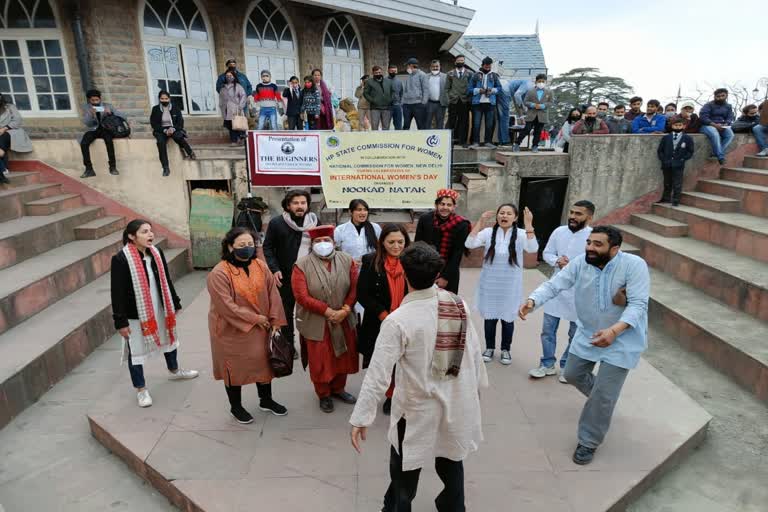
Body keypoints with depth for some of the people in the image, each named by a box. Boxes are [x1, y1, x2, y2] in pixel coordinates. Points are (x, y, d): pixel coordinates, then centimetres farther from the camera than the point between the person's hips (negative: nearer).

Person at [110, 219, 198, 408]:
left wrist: (175, 304, 14)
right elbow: (117, 292, -16)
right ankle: (141, 389, 26)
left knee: (169, 339, 23)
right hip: (135, 315, -6)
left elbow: (166, 281, 9)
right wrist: (120, 322, -15)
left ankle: (174, 371, 48)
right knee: (136, 351, 7)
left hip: (160, 310, 6)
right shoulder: (121, 259, -19)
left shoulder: (156, 253, -2)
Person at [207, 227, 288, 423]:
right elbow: (226, 306, -23)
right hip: (233, 331, -4)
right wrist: (254, 318, -20)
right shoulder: (219, 273, -20)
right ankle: (235, 407, 31)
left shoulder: (261, 266, -4)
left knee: (263, 361, 16)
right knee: (235, 367, 11)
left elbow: (273, 294, -3)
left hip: (260, 328, 5)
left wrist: (275, 322, -8)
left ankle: (266, 400, 36)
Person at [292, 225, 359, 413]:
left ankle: (338, 389, 42)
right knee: (320, 361, 11)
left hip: (344, 321, 3)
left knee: (343, 357, 17)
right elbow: (302, 296, -17)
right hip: (316, 324, -3)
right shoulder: (302, 265, -12)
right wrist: (328, 311, -18)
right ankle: (324, 395, 35)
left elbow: (355, 288, -3)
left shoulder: (347, 260, -3)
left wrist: (345, 310, -15)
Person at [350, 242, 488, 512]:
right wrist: (477, 384, 16)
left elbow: (378, 374, -23)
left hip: (419, 410, -5)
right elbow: (473, 349, 0)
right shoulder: (459, 304, -11)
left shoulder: (398, 320, -25)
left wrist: (360, 418, -14)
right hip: (458, 403, 5)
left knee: (404, 470, 20)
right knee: (452, 460, 28)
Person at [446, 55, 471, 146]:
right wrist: (449, 98, 1)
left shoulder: (469, 73, 9)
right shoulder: (450, 74, 12)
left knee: (464, 122, 0)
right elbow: (447, 88, 11)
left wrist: (469, 98, -3)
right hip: (453, 101, 0)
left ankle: (463, 141, 5)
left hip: (465, 101, 0)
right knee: (451, 121, -1)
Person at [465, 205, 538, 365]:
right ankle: (489, 348, 31)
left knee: (507, 318, 12)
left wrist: (529, 224, -29)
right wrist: (480, 222, -21)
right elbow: (469, 244, -17)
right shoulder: (488, 232, -5)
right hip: (489, 285, 1)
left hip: (510, 286, 0)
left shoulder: (521, 234, -6)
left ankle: (505, 349, 31)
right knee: (490, 317, 12)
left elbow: (533, 248, -23)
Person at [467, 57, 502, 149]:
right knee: (476, 123, -5)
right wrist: (479, 90, -12)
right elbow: (469, 89, 3)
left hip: (490, 103, 2)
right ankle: (476, 142, -1)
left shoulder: (494, 75, 12)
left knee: (489, 124, 5)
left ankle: (488, 141, 14)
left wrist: (492, 90, -5)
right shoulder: (476, 75, 4)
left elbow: (499, 87, 15)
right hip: (477, 103, -2)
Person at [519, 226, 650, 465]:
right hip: (587, 335, 5)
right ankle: (602, 396, 51)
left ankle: (588, 442, 19)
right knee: (573, 375, 18)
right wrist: (532, 301, -37)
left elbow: (638, 305, -29)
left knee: (603, 396, -3)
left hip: (622, 340, -5)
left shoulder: (634, 265, -24)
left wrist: (614, 331, -45)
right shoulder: (580, 263, -12)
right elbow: (553, 285, -16)